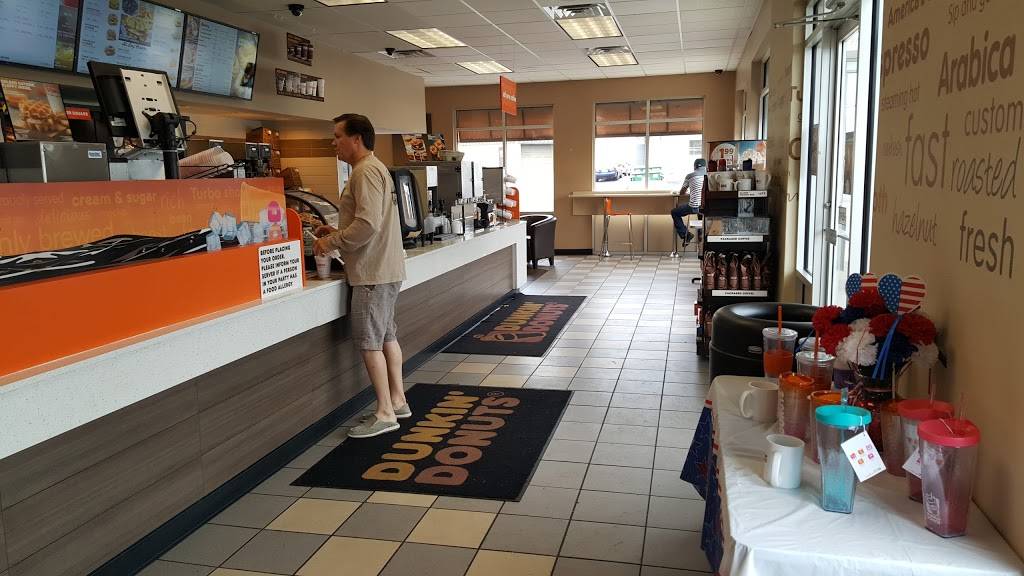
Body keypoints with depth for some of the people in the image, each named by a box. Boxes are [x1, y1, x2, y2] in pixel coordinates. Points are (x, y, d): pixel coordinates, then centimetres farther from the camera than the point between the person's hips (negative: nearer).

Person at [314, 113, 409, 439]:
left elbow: (368, 225, -24)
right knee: (386, 336, 16)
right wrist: (337, 233, 13)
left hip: (373, 272, -10)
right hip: (386, 269, 10)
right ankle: (397, 401, 25)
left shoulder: (366, 171, -15)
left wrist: (331, 242, -13)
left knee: (369, 342, -4)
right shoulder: (375, 168, 18)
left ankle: (385, 414, 3)